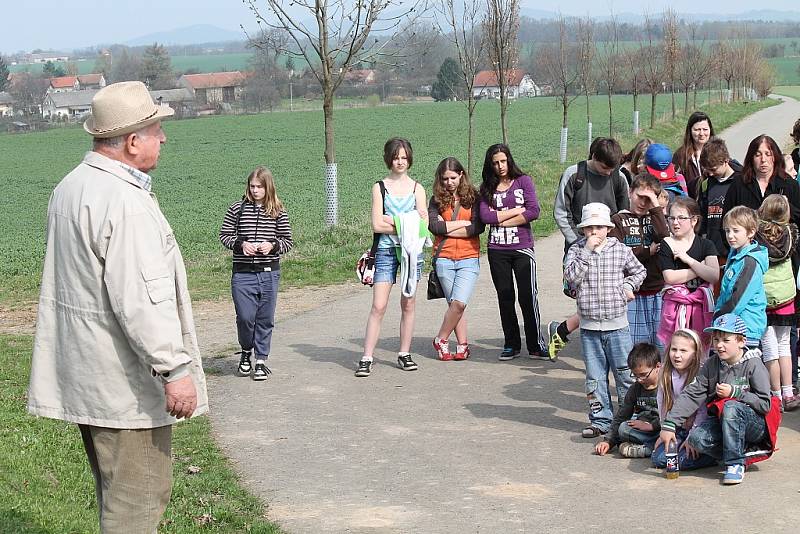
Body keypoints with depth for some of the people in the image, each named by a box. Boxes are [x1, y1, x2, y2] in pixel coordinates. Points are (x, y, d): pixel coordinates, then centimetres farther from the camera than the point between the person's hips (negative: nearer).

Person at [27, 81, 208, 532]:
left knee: (115, 490, 21)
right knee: (139, 496, -2)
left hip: (84, 374, 10)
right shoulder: (126, 202, -22)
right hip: (124, 380, -10)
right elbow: (140, 298, -27)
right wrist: (174, 369, -23)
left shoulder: (70, 187, 10)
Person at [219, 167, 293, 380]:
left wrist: (272, 245, -12)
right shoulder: (237, 208, 2)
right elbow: (224, 235, 6)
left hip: (269, 273, 1)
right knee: (245, 317, -4)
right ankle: (246, 353, 23)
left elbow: (288, 241, 8)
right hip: (242, 273, -1)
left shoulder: (278, 212, 3)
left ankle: (261, 361, 17)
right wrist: (241, 244, -12)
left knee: (265, 319, 5)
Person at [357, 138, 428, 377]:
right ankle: (366, 359, -7)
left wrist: (392, 221, -10)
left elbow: (423, 225, -1)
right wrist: (407, 224, -8)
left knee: (408, 304, 5)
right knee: (378, 306, -8)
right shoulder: (380, 187, 6)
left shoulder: (417, 188, 10)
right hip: (386, 251, -2)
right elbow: (377, 225, -4)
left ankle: (404, 354, 15)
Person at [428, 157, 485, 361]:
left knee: (459, 303, -13)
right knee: (455, 304, 2)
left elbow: (479, 227, -8)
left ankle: (441, 340, 4)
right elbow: (433, 225, -8)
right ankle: (462, 345, 12)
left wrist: (447, 228, -7)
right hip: (444, 258, 1)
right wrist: (462, 223, -7)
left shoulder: (473, 197, 4)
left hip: (469, 258, -1)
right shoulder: (437, 199, 7)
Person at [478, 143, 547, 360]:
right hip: (497, 251, 2)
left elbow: (534, 211, -9)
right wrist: (518, 210, -7)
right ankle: (511, 345, 15)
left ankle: (535, 345, 2)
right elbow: (485, 216, -7)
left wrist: (502, 220, -8)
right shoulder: (487, 187, 8)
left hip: (522, 248, -2)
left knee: (528, 297, -4)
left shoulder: (523, 181, 3)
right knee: (505, 298, 7)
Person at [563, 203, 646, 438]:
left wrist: (628, 286, 0)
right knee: (595, 377, 8)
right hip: (589, 325, 1)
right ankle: (600, 419, 17)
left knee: (625, 373, 3)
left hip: (617, 324, -1)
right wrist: (587, 251, -19)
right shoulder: (576, 250, 0)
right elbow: (571, 277, -16)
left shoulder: (621, 250, 1)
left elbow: (639, 271, 17)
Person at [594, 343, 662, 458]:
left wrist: (652, 426, -17)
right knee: (623, 428, -24)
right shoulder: (635, 389, 14)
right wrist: (608, 441, 7)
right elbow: (620, 417, 17)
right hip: (643, 431, 5)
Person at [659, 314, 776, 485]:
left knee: (731, 407, -35)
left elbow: (765, 404, -16)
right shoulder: (711, 365, 1)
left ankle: (735, 464, -25)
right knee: (696, 438, -23)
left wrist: (734, 393, -23)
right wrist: (669, 424, -17)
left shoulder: (753, 365, -11)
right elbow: (691, 395, -7)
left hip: (755, 424, -5)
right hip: (722, 421, 5)